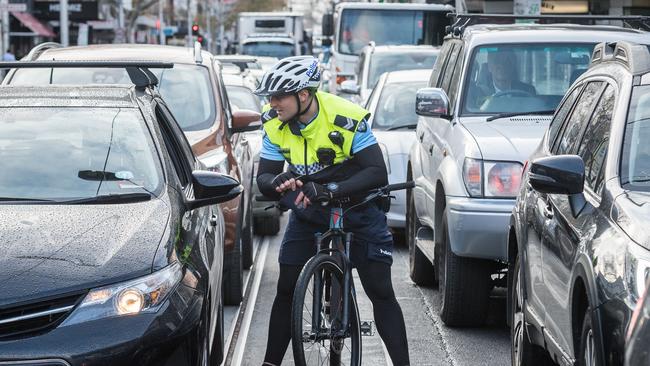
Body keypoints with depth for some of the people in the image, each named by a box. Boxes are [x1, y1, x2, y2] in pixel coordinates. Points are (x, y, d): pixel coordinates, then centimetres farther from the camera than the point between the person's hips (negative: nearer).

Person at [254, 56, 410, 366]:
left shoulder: (346, 118, -27)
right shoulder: (275, 124, -13)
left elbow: (377, 173, -30)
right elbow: (264, 177, -10)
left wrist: (329, 189, -42)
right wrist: (277, 183, -35)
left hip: (357, 207, -4)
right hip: (308, 211, 4)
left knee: (380, 291, -8)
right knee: (286, 289, 0)